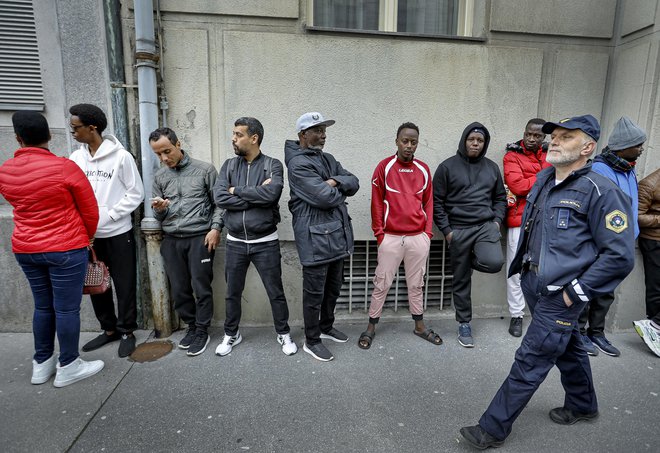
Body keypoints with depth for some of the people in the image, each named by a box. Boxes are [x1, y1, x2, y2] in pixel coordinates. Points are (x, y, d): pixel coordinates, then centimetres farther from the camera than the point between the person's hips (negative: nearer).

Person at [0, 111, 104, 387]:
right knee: (67, 309, 4)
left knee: (43, 306, 18)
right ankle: (68, 367, 15)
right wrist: (86, 238, 11)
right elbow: (90, 210, -7)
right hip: (66, 249, -6)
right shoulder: (65, 167, -14)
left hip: (25, 249, 6)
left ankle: (41, 364, 29)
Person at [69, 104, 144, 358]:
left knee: (124, 284, 4)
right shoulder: (76, 158, 5)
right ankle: (109, 329, 31)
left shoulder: (121, 156, -9)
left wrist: (109, 216, -13)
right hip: (89, 234, 5)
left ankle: (126, 332, 20)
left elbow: (136, 194, -8)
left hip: (117, 232, -5)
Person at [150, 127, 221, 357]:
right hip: (171, 240, 4)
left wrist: (215, 228, -10)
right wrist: (159, 209, -8)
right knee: (179, 290, 9)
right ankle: (191, 326, 28)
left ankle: (202, 332, 16)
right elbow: (159, 216, 14)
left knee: (201, 288, 0)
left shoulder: (204, 170, -1)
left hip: (200, 237, -4)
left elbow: (218, 203, 1)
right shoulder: (159, 177, 11)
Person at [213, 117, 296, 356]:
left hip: (266, 243, -3)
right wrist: (257, 196, -15)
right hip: (235, 243, 3)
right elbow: (219, 198, -10)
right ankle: (231, 334, 38)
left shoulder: (273, 165, -4)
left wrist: (237, 191, -13)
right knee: (232, 293, 16)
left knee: (275, 292, 9)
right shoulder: (228, 165, 5)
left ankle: (283, 334, 30)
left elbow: (271, 194, -24)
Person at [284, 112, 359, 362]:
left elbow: (354, 183, 8)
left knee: (333, 288, 20)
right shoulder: (298, 164, -14)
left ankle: (326, 327, 40)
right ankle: (311, 341, 21)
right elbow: (325, 197, -23)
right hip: (315, 237, -9)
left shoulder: (328, 159, 16)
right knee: (314, 292, 4)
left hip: (337, 234, 9)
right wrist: (342, 192, -1)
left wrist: (336, 181, -12)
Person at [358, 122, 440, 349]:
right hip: (391, 237, -3)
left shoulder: (424, 169, 7)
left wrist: (428, 231, 4)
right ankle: (371, 326, 20)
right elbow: (376, 202, -2)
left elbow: (428, 202, 11)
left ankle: (419, 326, 29)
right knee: (382, 283, 6)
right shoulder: (384, 167, -3)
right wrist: (379, 232, -5)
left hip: (419, 237, 3)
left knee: (416, 283, 15)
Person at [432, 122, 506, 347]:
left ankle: (472, 260, 9)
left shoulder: (492, 167, 12)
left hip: (486, 225, 2)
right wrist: (446, 230, -7)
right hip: (458, 229, -2)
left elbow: (500, 198, 20)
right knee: (461, 280, 6)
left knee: (494, 262, -27)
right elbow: (437, 201, -1)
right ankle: (464, 323, 23)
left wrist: (497, 220, 3)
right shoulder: (447, 167, 0)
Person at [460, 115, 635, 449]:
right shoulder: (543, 179, 6)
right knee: (567, 347, 26)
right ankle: (583, 405, 49)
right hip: (533, 285, 8)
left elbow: (620, 255, -18)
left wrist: (576, 292, -17)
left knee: (530, 362, 0)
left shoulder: (600, 191, -16)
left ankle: (494, 429, 12)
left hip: (559, 295, -7)